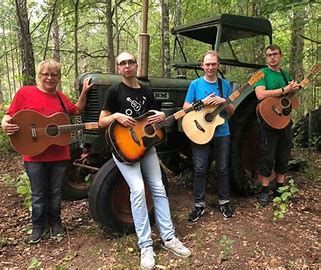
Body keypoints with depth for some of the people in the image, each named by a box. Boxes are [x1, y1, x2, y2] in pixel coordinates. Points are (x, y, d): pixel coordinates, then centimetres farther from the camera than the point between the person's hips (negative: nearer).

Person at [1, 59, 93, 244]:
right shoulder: (25, 92, -4)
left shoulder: (60, 96, 9)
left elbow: (77, 110, 23)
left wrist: (84, 92, 13)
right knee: (38, 195, 10)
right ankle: (39, 226, 30)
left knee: (56, 193, 15)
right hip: (34, 155, -3)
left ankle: (55, 222, 34)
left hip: (59, 155, 3)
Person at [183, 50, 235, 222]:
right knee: (200, 169, 2)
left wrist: (224, 102, -15)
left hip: (221, 133, 2)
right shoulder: (195, 84, 0)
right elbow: (186, 107, -4)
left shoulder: (225, 84, 5)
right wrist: (203, 102, -18)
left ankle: (224, 201, 26)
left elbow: (231, 111, 5)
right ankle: (199, 205, 14)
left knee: (222, 168, 10)